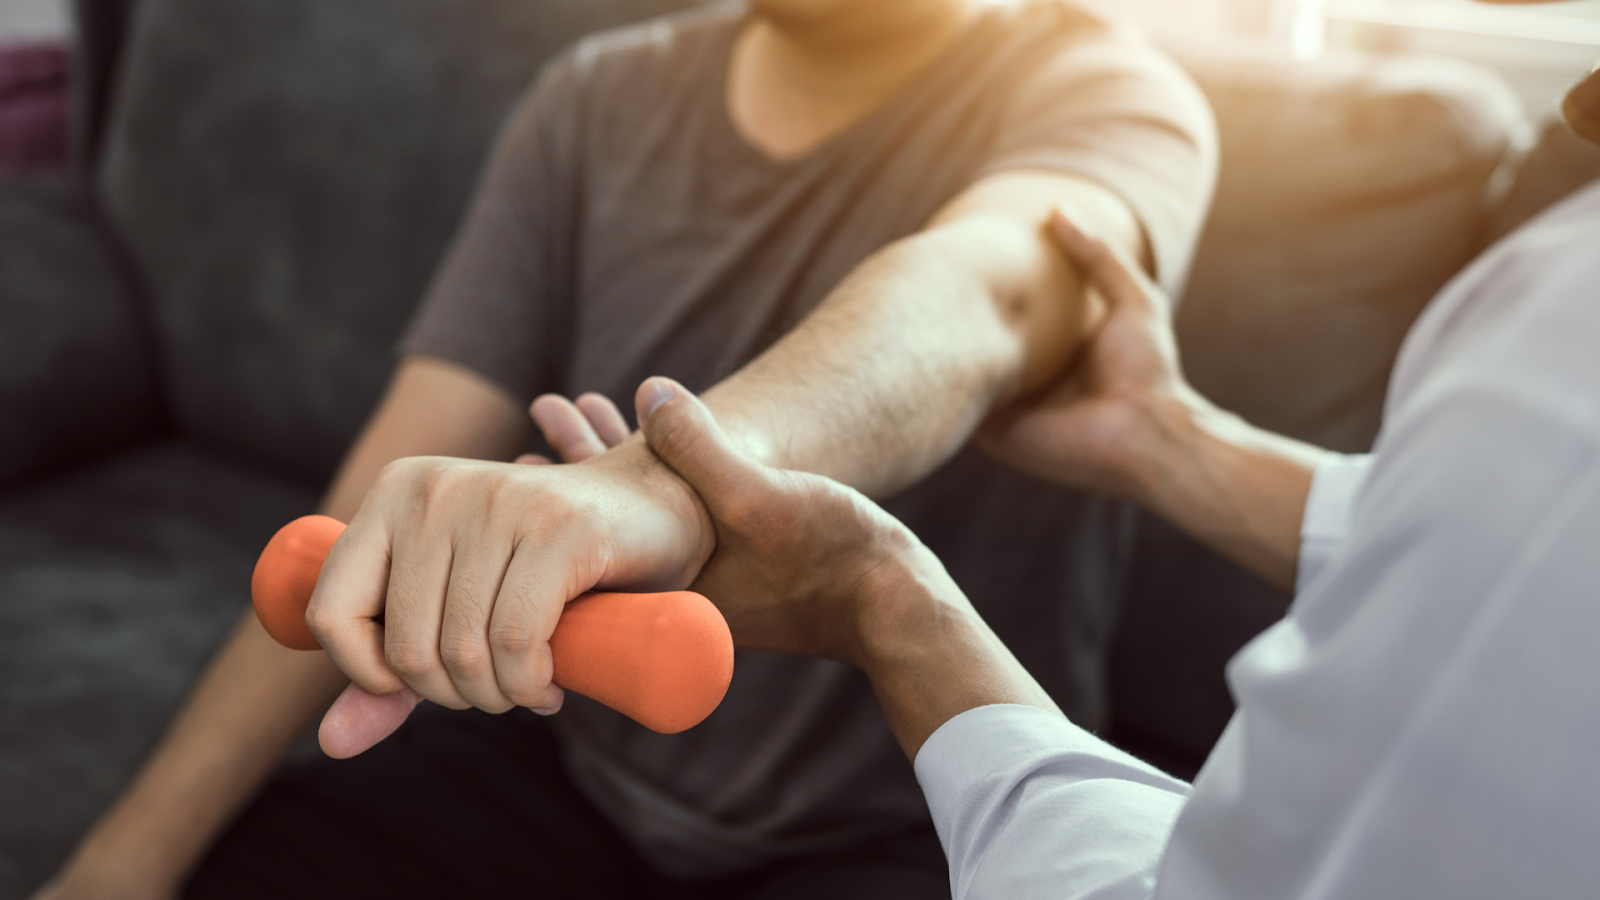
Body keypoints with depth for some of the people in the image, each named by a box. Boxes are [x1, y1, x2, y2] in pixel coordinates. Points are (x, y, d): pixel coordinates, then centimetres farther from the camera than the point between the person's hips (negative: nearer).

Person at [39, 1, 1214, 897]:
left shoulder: (1100, 96, -10)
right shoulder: (601, 103, 3)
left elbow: (976, 297, -35)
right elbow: (396, 488, -3)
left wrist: (662, 486, -56)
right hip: (585, 775, 4)